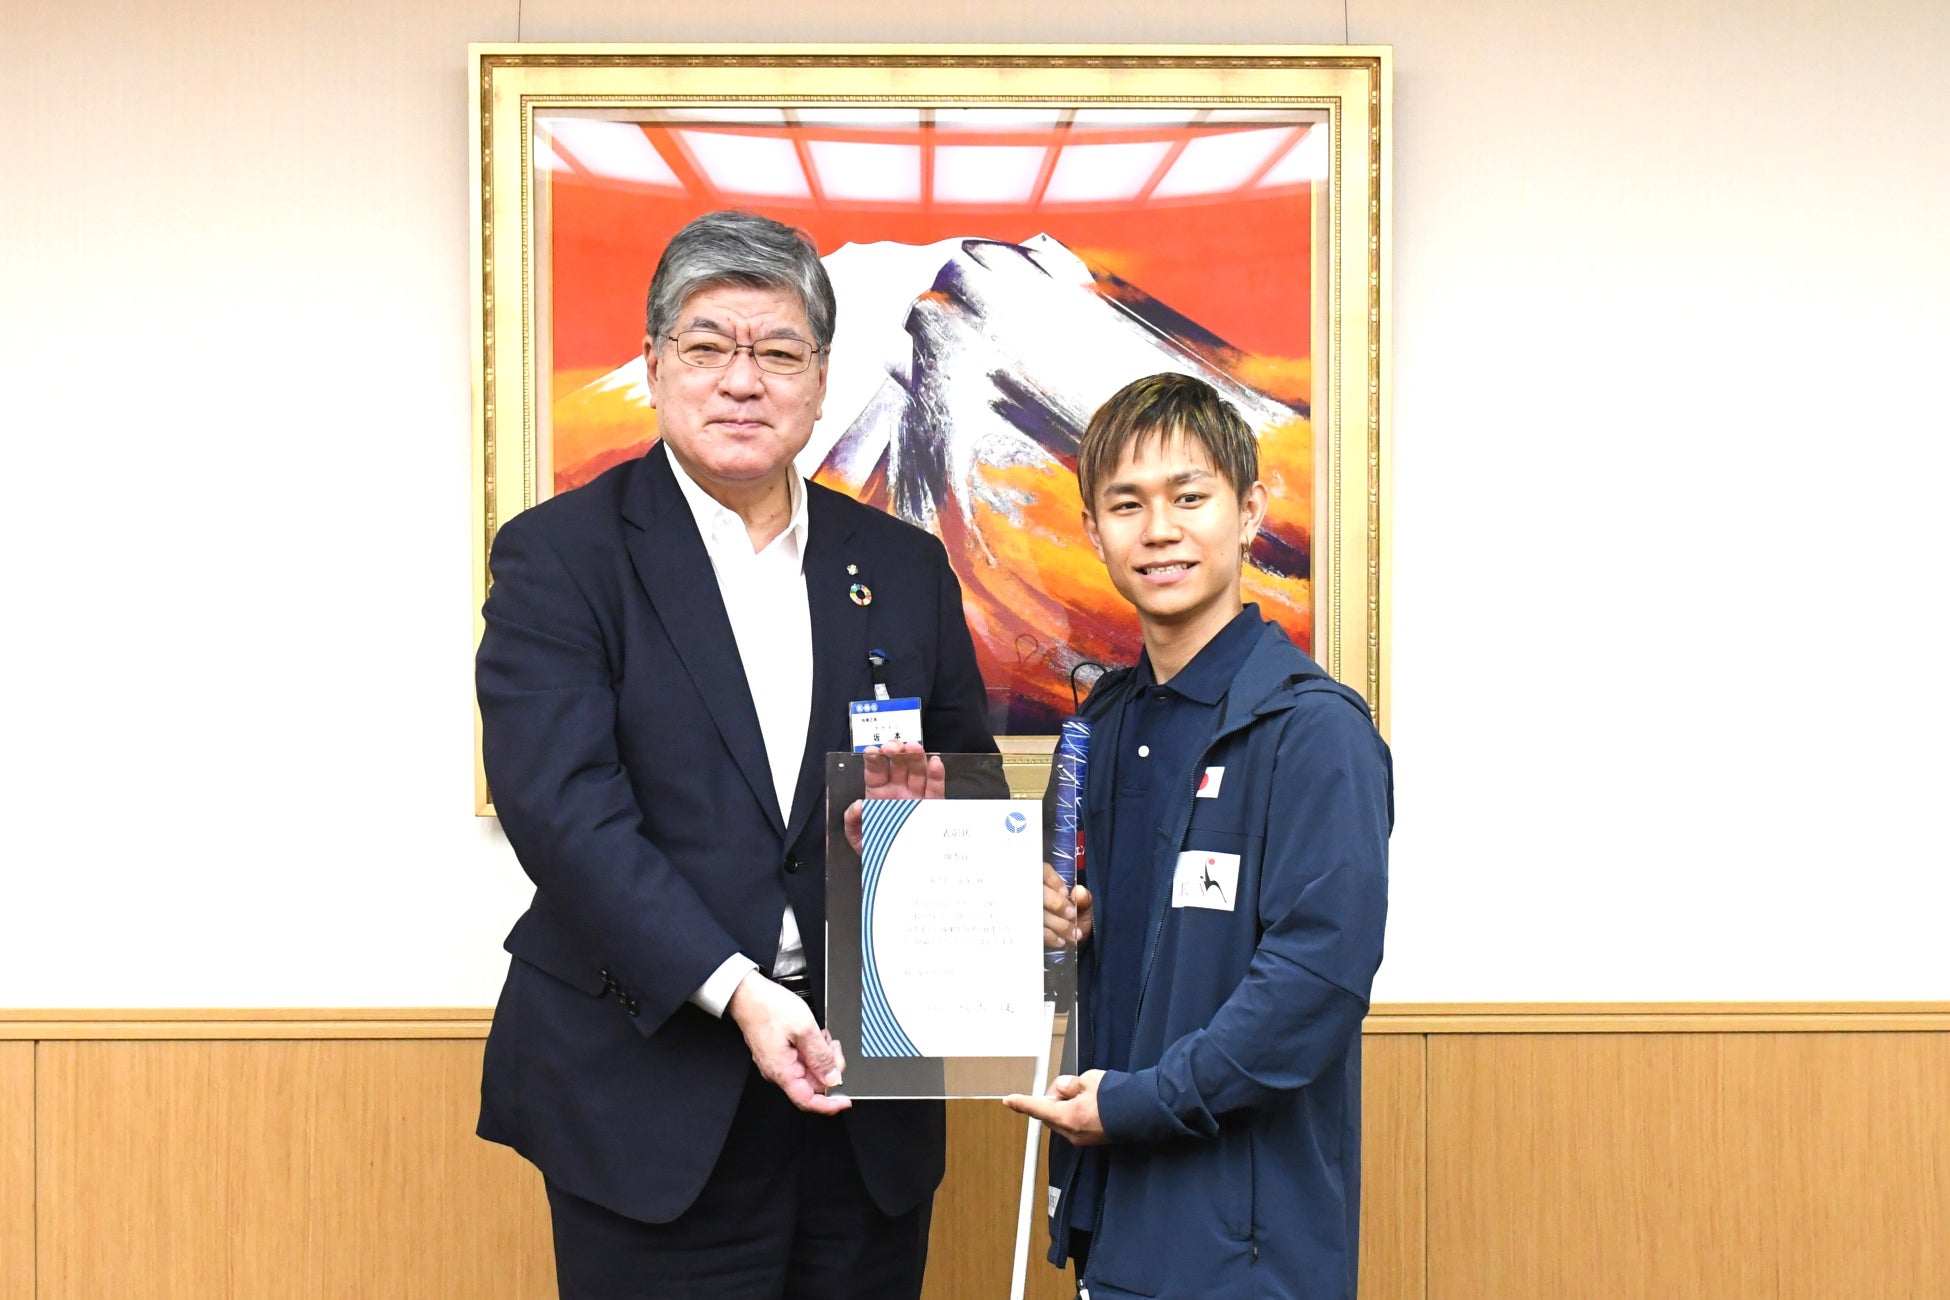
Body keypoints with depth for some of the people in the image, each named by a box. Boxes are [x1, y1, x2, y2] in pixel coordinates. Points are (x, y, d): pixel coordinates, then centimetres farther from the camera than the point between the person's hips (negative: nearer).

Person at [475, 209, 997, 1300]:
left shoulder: (906, 568, 9)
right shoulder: (559, 555, -3)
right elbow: (563, 809, -13)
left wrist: (928, 805, -9)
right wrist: (735, 992, -22)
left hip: (862, 1101, 4)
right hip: (651, 1104, -3)